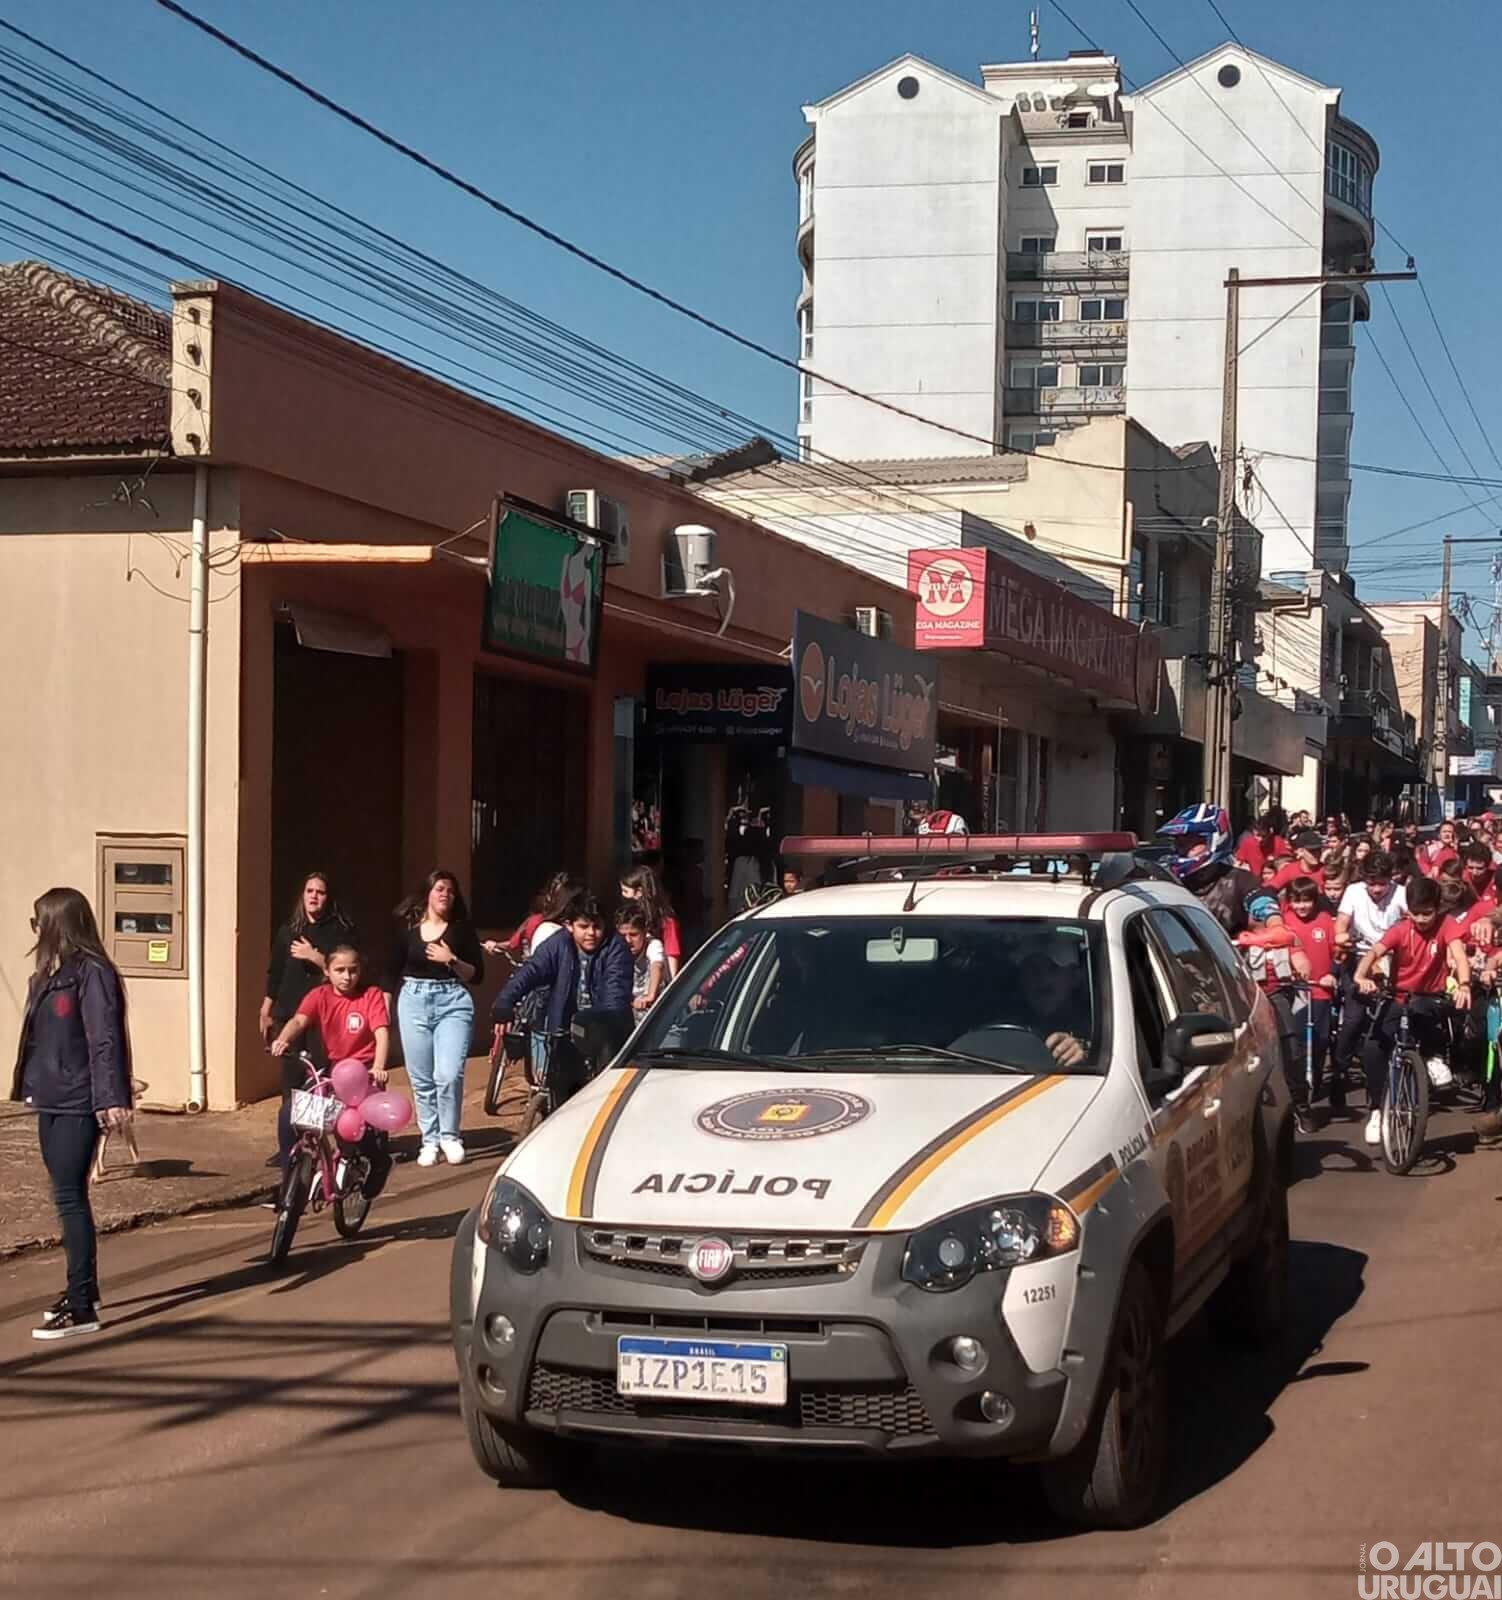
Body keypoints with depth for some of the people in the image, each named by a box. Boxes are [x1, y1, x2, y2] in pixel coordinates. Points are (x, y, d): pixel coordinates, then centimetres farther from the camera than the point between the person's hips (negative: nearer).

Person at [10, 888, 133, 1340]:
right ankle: (82, 1290, 25)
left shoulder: (92, 973, -14)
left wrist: (111, 1098, -25)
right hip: (52, 1101, 9)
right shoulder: (50, 975, 13)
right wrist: (29, 1083, 17)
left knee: (70, 1197, -9)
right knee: (67, 1197, 14)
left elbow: (104, 1039, -20)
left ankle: (82, 1307, -6)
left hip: (78, 1105, -9)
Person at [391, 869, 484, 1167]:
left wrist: (452, 961, -13)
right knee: (421, 1078, 3)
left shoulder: (462, 929, 4)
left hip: (453, 1001, -1)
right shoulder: (408, 928, 6)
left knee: (449, 1074, -13)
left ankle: (450, 1136, 5)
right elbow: (394, 972, 11)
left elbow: (476, 975, 3)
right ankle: (430, 1140, 13)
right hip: (413, 1001, 1)